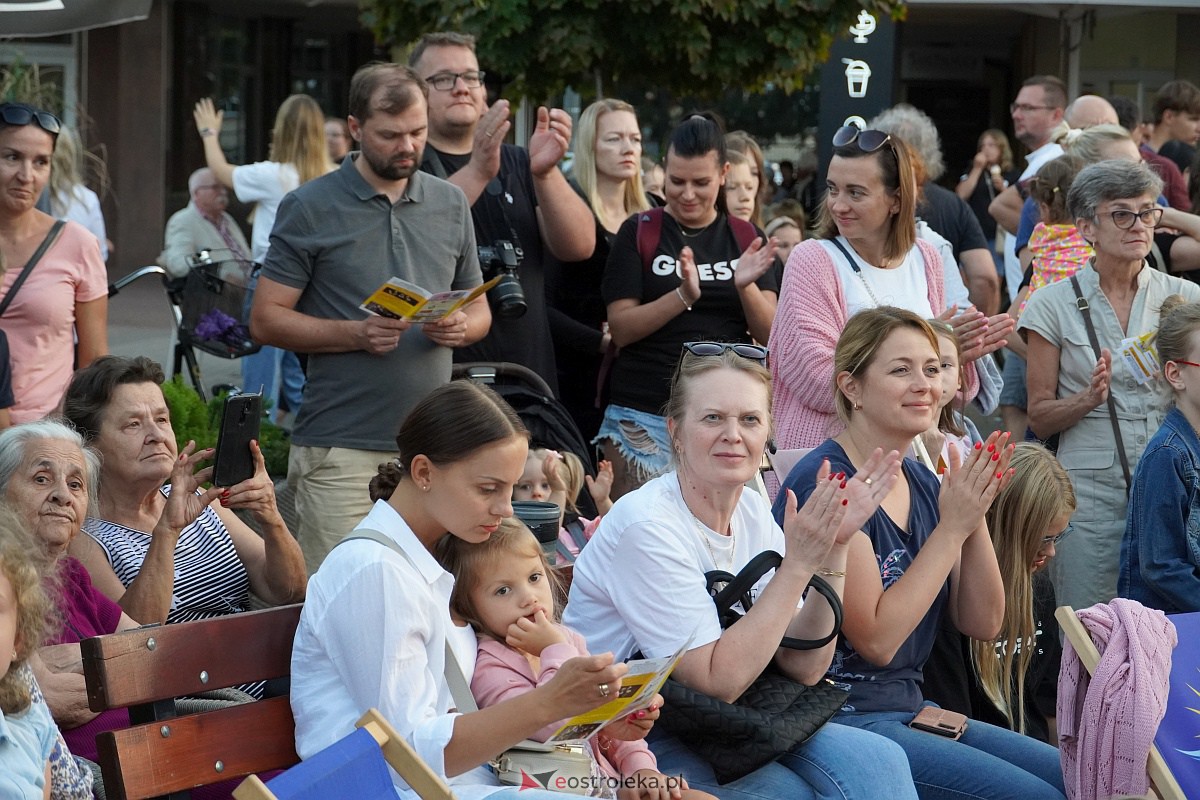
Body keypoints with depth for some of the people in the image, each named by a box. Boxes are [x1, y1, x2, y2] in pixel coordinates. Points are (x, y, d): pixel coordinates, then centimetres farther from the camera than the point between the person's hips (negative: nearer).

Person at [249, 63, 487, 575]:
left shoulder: (450, 205, 14)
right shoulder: (309, 208, 1)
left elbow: (479, 309, 20)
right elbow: (266, 319, -1)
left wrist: (459, 327, -4)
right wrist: (355, 334, -15)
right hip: (341, 450, -4)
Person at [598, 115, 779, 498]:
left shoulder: (746, 239, 10)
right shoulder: (640, 233, 2)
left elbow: (770, 335, 3)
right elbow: (621, 329, -6)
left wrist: (745, 286, -16)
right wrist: (684, 295, -20)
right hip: (646, 417, -2)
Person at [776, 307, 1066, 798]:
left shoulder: (920, 483, 9)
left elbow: (982, 623, 6)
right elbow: (876, 638, -20)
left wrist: (975, 514, -8)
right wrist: (951, 527, -18)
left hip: (908, 711, 9)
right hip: (840, 719, -9)